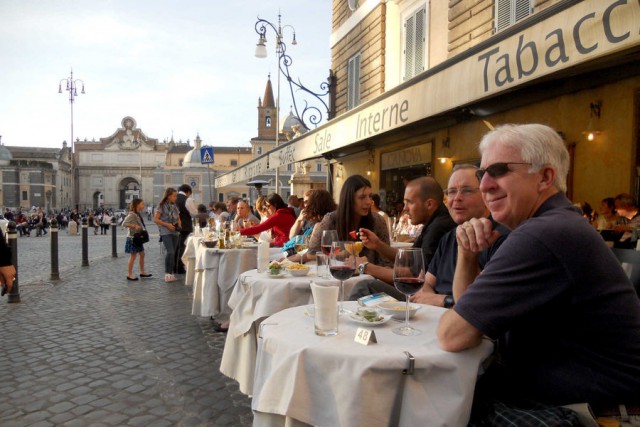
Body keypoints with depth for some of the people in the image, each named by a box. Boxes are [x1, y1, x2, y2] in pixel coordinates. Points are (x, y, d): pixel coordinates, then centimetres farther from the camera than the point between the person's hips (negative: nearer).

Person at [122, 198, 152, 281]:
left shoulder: (138, 214, 13)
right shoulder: (132, 214, -15)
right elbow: (124, 223, -24)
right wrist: (134, 226, -28)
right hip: (132, 238, -9)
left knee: (142, 254, 13)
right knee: (133, 256, -4)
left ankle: (142, 272, 23)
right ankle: (129, 274, 3)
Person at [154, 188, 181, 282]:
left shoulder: (175, 206, 14)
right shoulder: (161, 206, -4)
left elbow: (178, 218, 23)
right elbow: (155, 219, -8)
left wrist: (179, 225, 2)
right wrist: (167, 224, -17)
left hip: (174, 232, 6)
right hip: (165, 232, -6)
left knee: (173, 253, 6)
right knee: (170, 252, -17)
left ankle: (170, 274, 14)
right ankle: (167, 273, -8)